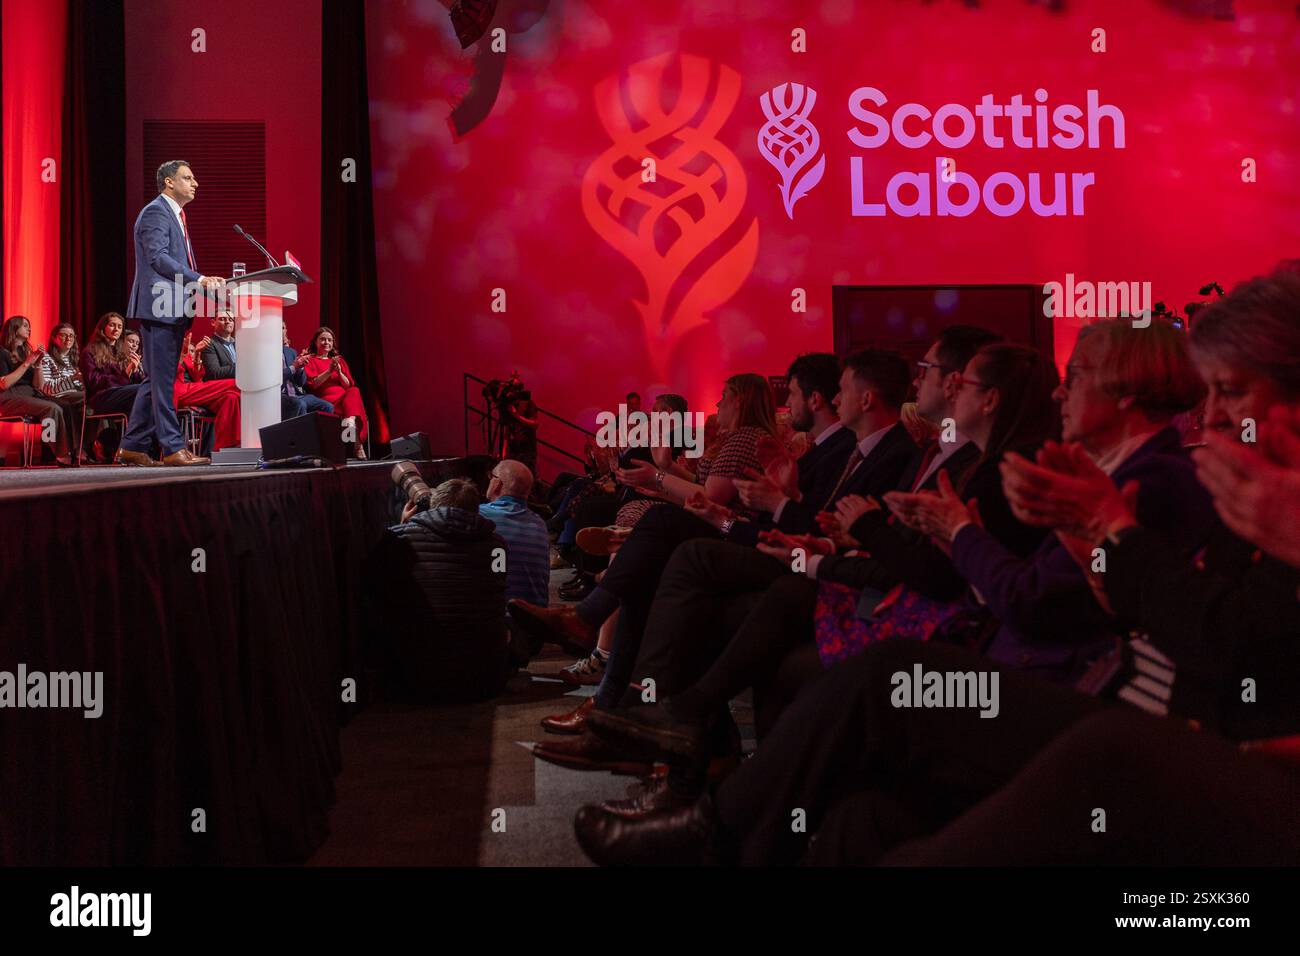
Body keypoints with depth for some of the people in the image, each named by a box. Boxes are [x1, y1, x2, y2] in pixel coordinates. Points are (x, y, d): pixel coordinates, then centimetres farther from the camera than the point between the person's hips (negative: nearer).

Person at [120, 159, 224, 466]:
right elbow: (158, 258, -19)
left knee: (158, 382, 11)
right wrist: (199, 279, -25)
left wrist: (206, 281, 11)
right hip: (159, 307, -10)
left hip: (173, 311, 10)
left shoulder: (176, 216, 24)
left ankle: (132, 447, 16)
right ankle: (173, 448, -6)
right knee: (162, 381, -7)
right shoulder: (155, 212, -8)